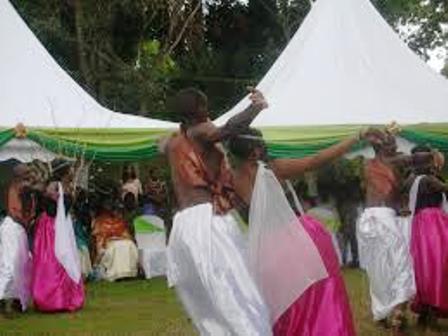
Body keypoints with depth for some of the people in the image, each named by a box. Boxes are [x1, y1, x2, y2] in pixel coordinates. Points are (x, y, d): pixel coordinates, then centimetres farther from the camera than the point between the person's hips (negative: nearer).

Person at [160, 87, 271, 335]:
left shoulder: (172, 143, 22)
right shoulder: (200, 131, 3)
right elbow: (227, 130, -19)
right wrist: (257, 106, -10)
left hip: (182, 225, 7)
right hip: (209, 219, -7)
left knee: (208, 305, 8)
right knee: (238, 300, -15)